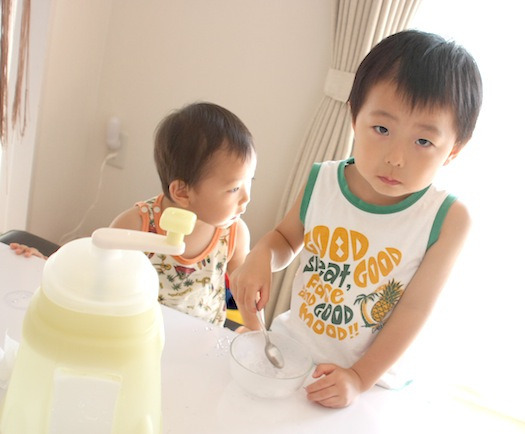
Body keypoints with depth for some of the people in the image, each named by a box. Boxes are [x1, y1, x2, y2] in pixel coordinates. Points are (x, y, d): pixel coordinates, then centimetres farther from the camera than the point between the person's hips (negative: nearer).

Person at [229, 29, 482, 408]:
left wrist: (360, 378, -19)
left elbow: (414, 310, -16)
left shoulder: (447, 220, -19)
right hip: (289, 349, 3)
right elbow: (287, 237, 5)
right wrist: (261, 257, -17)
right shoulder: (321, 182, -12)